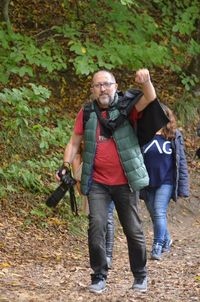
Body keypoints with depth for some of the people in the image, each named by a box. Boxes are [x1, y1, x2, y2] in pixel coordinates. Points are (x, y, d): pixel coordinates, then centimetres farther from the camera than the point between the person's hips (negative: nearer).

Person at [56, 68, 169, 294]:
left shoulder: (126, 107, -4)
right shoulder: (87, 113, 3)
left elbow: (149, 99, -22)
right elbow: (74, 143, 10)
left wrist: (146, 82, -43)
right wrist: (66, 165, -5)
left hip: (125, 182, -1)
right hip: (97, 182, 1)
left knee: (133, 230, 7)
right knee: (96, 226, -11)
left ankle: (140, 276, 24)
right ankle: (99, 277, 0)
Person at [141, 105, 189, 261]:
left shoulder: (174, 136, -1)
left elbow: (181, 161, 1)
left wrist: (183, 187, -2)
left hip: (166, 182, -3)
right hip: (147, 183, 3)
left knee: (159, 213, -12)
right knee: (155, 215, 12)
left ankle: (157, 247, -6)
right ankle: (166, 241, 33)